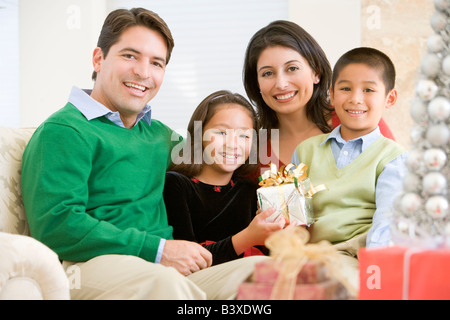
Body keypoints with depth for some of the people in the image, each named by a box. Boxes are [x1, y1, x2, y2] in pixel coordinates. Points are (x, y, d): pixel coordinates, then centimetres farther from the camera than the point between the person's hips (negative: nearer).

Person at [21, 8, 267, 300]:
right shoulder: (64, 131, 0)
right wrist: (156, 249, -15)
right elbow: (55, 225, -14)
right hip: (94, 265, -6)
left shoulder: (159, 133, 24)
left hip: (166, 269, 6)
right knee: (162, 282, -39)